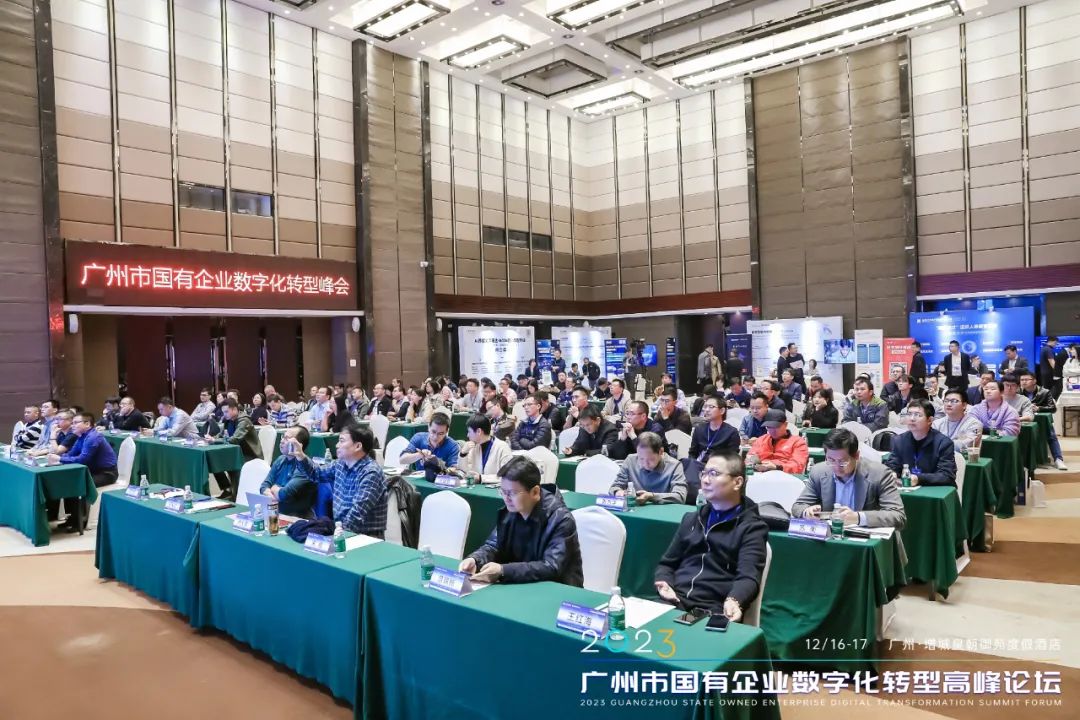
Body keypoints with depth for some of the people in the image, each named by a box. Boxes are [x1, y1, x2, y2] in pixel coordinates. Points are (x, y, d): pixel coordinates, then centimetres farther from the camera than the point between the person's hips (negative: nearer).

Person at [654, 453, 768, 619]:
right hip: (674, 603, 4)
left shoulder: (752, 527, 6)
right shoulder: (691, 519, 24)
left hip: (715, 610, -4)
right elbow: (667, 563, 24)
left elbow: (748, 576, -9)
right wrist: (663, 584, 1)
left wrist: (733, 601, -31)